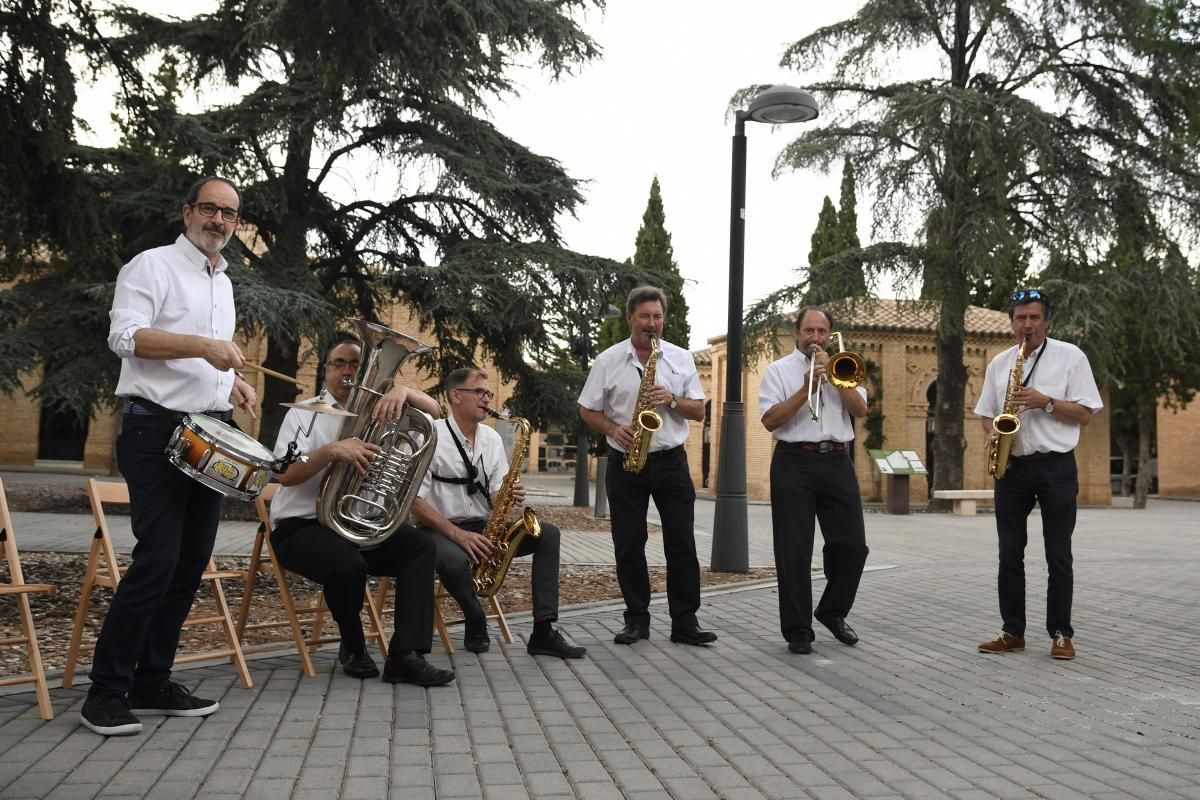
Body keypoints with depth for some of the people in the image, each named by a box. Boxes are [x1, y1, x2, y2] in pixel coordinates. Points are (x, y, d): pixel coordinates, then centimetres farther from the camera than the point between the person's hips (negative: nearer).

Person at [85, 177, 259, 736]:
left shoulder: (223, 283, 21)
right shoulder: (152, 266, -2)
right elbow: (125, 337, -16)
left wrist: (233, 382, 11)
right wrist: (201, 344, -25)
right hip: (157, 431, -8)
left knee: (192, 560, 5)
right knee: (158, 558, -13)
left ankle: (152, 680, 15)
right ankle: (106, 689, -3)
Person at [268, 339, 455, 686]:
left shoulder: (375, 412, 13)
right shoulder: (304, 414, 0)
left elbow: (432, 410, 3)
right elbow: (285, 475, -14)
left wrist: (403, 390, -18)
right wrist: (332, 451, -31)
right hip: (302, 527, -5)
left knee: (421, 545, -18)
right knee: (349, 563, -34)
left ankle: (404, 656, -23)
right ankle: (353, 647, -4)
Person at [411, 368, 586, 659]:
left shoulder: (492, 438, 9)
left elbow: (496, 493, 9)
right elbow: (414, 501, -17)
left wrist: (508, 497, -17)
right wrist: (458, 534, -26)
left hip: (484, 527, 6)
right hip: (441, 530, -6)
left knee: (548, 534, -11)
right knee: (453, 559, -40)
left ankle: (543, 632, -16)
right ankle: (476, 623, -8)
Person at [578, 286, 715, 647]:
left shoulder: (681, 358, 5)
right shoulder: (607, 360, 1)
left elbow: (699, 411, 5)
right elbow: (588, 411, 5)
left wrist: (672, 400, -14)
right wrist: (613, 430, -13)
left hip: (671, 462, 1)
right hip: (625, 463, 0)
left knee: (682, 543, -1)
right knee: (628, 544, 4)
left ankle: (685, 621, 7)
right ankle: (637, 619, 16)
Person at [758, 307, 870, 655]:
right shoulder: (778, 370, 7)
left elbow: (860, 410, 2)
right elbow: (770, 421, -5)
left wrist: (832, 373, -6)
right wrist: (805, 390, -12)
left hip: (837, 462, 3)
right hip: (795, 462, -3)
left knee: (852, 545, 3)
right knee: (794, 551, -2)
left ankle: (832, 612, 25)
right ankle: (798, 631, 6)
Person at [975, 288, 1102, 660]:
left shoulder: (1070, 356, -1)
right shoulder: (999, 363, 11)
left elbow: (1085, 414, -3)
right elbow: (986, 413, 16)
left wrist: (1045, 401, -17)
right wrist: (992, 435, -5)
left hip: (1056, 466, -3)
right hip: (1012, 467, 4)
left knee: (1058, 556, 2)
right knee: (1010, 554, 6)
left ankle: (1061, 634, 12)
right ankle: (1013, 632, 14)